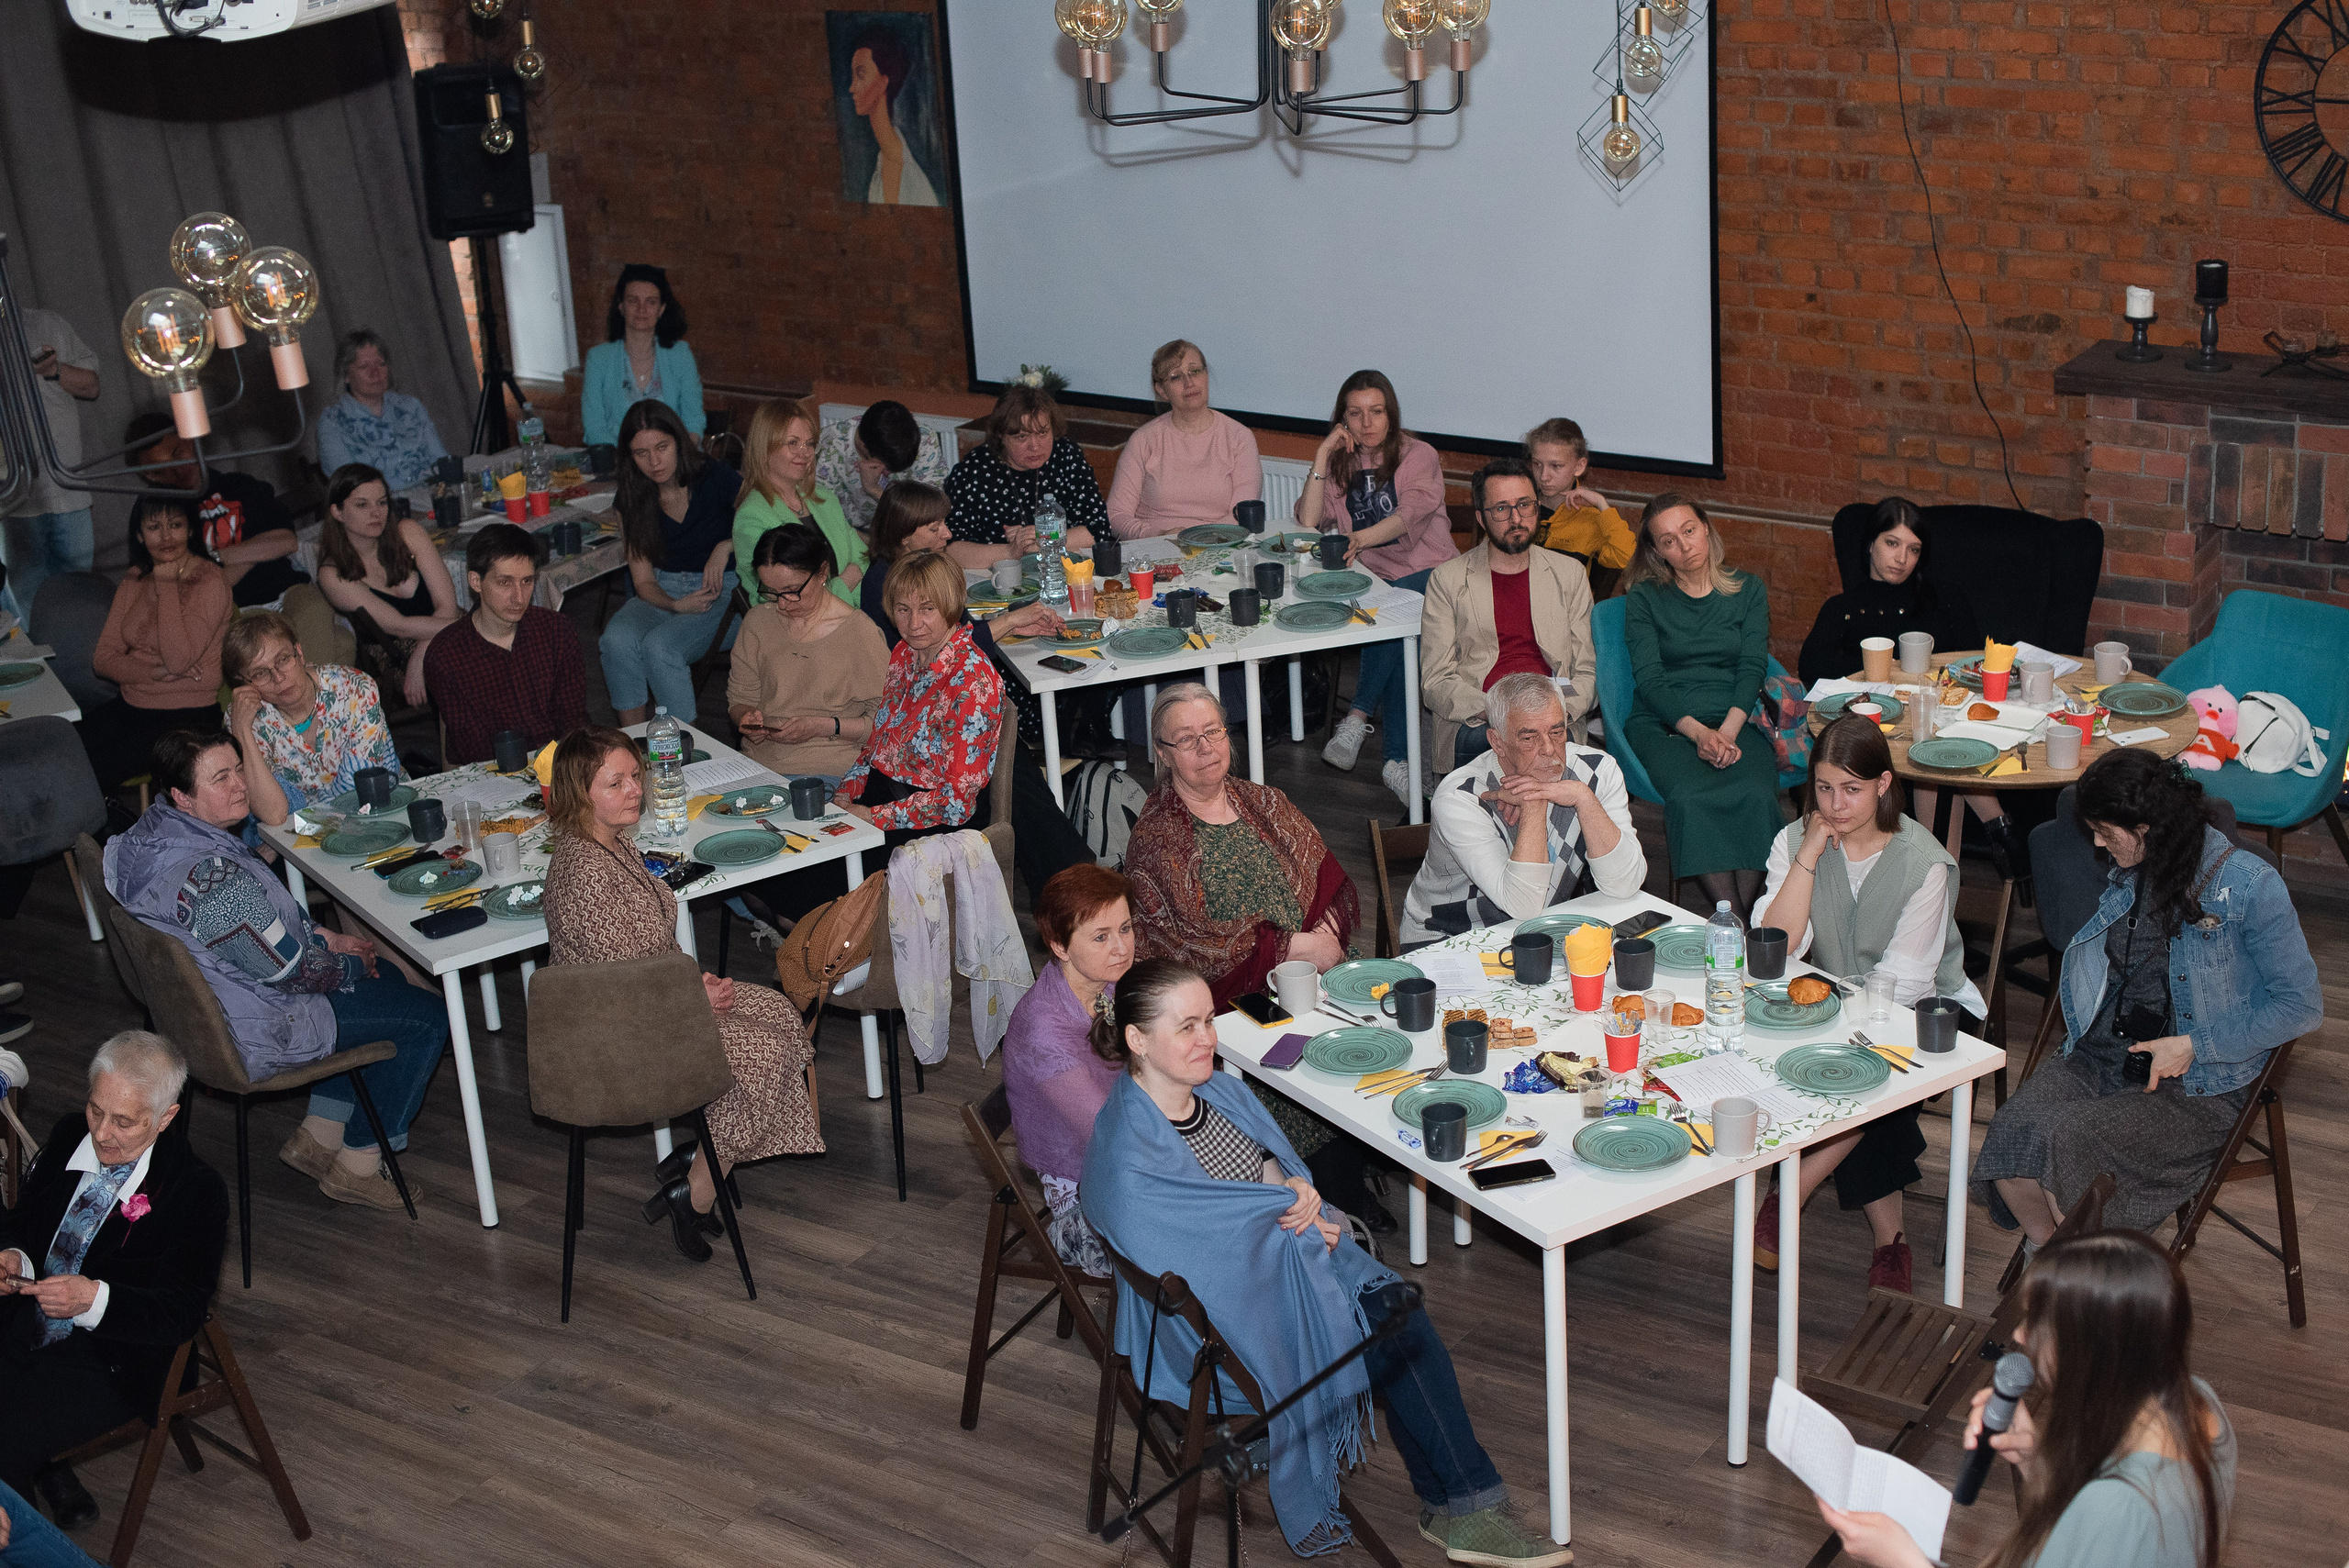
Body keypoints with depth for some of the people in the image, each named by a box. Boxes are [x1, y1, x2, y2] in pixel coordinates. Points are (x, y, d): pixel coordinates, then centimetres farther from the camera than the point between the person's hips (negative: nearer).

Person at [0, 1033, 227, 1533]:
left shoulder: (197, 1190, -16)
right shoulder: (69, 1135, 1)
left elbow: (185, 1311, -15)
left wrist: (94, 1298, -31)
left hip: (107, 1363, -6)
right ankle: (48, 1474, 9)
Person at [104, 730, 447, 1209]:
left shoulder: (151, 833, -3)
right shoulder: (212, 877, -35)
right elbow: (291, 970, -23)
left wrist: (324, 937, 8)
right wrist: (351, 965, -4)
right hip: (254, 1035, -10)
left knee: (387, 981, 24)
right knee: (425, 1017, -2)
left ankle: (318, 1137, 26)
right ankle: (358, 1166, 11)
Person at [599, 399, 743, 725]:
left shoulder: (714, 478, -8)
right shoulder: (631, 500, 3)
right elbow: (644, 581, 3)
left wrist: (727, 546, -19)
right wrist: (676, 605, -18)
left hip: (722, 592, -4)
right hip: (663, 594, 4)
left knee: (659, 645, -32)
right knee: (617, 639, -28)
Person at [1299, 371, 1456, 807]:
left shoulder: (1419, 456, 3)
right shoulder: (1341, 463, 15)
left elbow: (1409, 516, -17)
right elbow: (1309, 521, 0)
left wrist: (1360, 538, -35)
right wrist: (1323, 457, -4)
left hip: (1427, 572, -2)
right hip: (1373, 576, 2)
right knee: (1398, 645, -33)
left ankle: (1358, 718, -31)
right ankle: (1396, 755, -34)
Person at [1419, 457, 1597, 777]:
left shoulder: (1570, 575, 18)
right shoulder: (1447, 579, 11)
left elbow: (1588, 672, 15)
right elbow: (1435, 683, 4)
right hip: (1473, 724, -1)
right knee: (1480, 739, -37)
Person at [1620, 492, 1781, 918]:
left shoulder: (1748, 590, 16)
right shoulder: (1644, 597, 11)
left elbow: (1752, 668, 5)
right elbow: (1649, 678, 0)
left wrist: (1727, 731, -14)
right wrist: (1697, 731, -16)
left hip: (1736, 719, 2)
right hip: (1663, 722, -2)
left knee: (1755, 796, -33)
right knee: (1691, 798, -35)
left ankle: (1746, 914, -31)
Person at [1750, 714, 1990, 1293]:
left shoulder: (1923, 863, -14)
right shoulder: (1795, 842, -3)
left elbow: (1901, 982, -17)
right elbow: (1775, 950, -16)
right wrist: (1811, 854, -20)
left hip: (1920, 1011, -3)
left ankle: (1788, 1200, -17)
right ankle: (1889, 1235, -18)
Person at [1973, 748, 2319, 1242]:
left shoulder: (2248, 886, -10)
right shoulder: (2129, 874, 11)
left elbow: (2301, 1006, -8)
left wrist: (2193, 1046, -12)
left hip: (2196, 1089, -6)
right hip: (2100, 1061, 6)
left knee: (2064, 1141, -30)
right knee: (2012, 1132, -24)